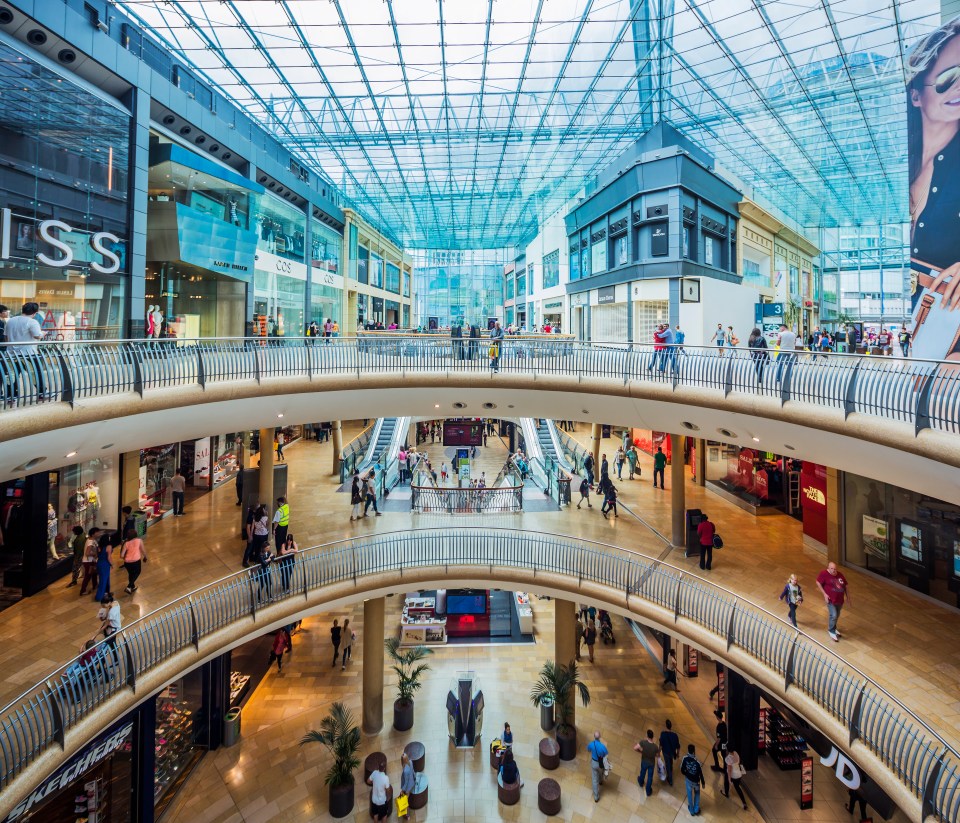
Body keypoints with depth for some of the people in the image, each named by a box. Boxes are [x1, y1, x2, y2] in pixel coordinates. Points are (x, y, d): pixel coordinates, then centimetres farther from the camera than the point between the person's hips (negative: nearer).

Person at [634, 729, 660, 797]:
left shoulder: (643, 742, -35)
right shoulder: (655, 747, -33)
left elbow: (635, 748, -30)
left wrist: (640, 751, -10)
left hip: (644, 762, 1)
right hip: (652, 763, -1)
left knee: (643, 772, 31)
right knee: (650, 777, 23)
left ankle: (641, 782, 60)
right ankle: (648, 791, 42)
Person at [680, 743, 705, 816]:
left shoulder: (685, 758, -24)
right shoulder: (697, 762, -32)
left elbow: (682, 770, -12)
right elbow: (700, 773, -20)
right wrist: (703, 782, -1)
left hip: (688, 779, 2)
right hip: (696, 781, -2)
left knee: (689, 794, 24)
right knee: (697, 793, 28)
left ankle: (692, 810, 39)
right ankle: (696, 810, 36)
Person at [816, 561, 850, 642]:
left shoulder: (840, 574, 1)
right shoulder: (824, 574, -15)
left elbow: (845, 586, 12)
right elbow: (818, 583, -11)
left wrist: (848, 597, 12)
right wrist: (824, 594, -16)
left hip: (840, 599, 6)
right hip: (831, 600, -6)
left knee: (837, 615, 19)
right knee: (833, 615, -11)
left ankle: (833, 629, 41)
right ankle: (831, 631, 10)